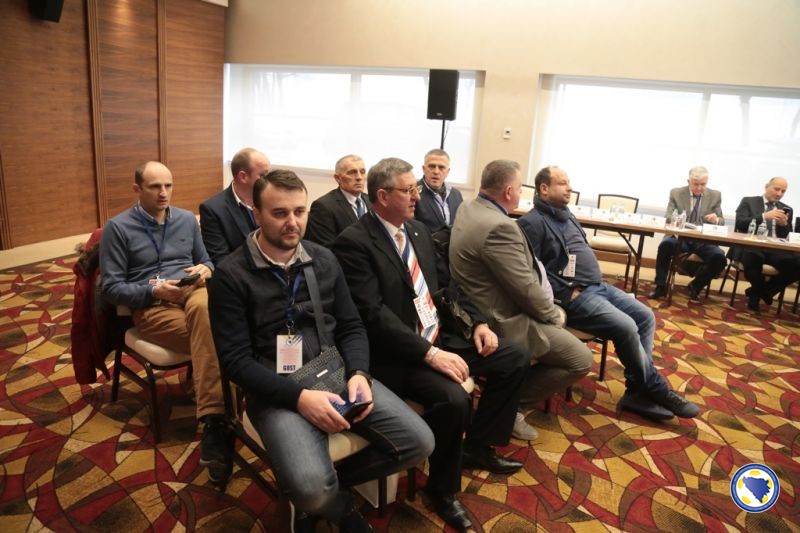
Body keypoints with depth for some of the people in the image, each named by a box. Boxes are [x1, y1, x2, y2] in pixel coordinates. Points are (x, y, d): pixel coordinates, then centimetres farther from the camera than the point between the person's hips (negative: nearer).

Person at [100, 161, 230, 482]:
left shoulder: (187, 220, 16)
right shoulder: (117, 227, 3)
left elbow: (205, 261, 23)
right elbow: (111, 287, -1)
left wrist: (205, 270, -3)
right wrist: (153, 290, -17)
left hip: (191, 291, 3)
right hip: (151, 306, -3)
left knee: (204, 307, -39)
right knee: (211, 336, -34)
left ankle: (212, 422, -39)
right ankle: (216, 418, -28)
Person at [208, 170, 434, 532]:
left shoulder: (324, 260, 8)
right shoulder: (231, 275, -7)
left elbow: (351, 327, 10)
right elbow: (236, 360, -11)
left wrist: (359, 373, -10)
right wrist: (298, 397, -22)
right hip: (276, 389, -4)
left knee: (418, 441, -8)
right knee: (311, 487, -29)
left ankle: (326, 485, 13)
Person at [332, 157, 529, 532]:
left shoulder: (418, 230, 11)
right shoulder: (353, 242, -16)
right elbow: (373, 314, -24)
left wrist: (477, 322, 2)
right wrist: (429, 353, -29)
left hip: (440, 335, 9)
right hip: (397, 352, -9)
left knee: (515, 360, 6)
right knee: (453, 399, -31)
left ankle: (477, 446, 22)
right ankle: (442, 488, 0)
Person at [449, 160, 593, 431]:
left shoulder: (469, 207, 3)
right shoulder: (499, 227, -28)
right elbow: (526, 289, -23)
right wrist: (553, 314, -4)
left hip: (479, 311, 10)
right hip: (503, 321, -10)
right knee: (582, 359, -1)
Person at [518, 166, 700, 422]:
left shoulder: (565, 215, 19)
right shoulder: (533, 222, -12)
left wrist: (597, 281, 8)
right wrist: (566, 294, -19)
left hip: (597, 285, 10)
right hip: (572, 295, -10)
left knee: (646, 316, 1)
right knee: (626, 327, -21)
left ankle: (638, 391, 0)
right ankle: (656, 389, 2)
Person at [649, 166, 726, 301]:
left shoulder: (715, 196, 9)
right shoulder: (676, 193, 6)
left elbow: (722, 222, 11)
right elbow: (668, 218, 1)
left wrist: (716, 220, -14)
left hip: (703, 240, 1)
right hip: (680, 236, -1)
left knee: (719, 257, -28)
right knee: (665, 245, -34)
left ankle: (695, 286, -1)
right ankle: (661, 286, -19)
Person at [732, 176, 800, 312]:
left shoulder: (786, 209, 21)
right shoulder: (748, 201, 10)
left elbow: (787, 237, 16)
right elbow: (740, 223, -6)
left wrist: (784, 224, -5)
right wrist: (764, 216, -17)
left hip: (776, 249, 4)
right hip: (751, 247, -4)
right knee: (753, 259, -39)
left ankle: (760, 292, -4)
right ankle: (760, 292, -7)